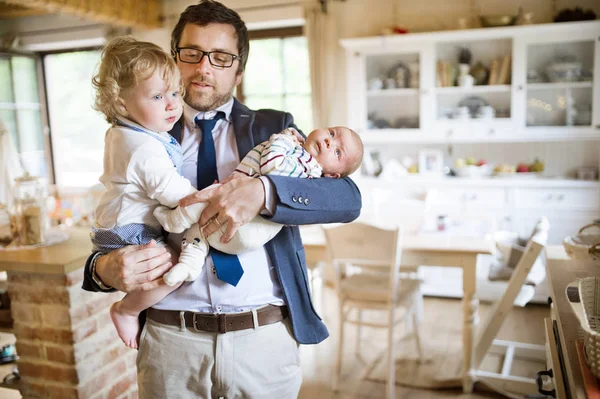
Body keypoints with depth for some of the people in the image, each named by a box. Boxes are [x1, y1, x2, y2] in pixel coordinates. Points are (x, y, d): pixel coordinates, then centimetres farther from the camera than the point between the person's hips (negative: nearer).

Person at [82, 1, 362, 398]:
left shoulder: (273, 127, 3)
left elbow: (348, 197, -10)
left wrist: (263, 191, -27)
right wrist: (105, 269, -17)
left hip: (265, 337, 0)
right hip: (169, 339, 1)